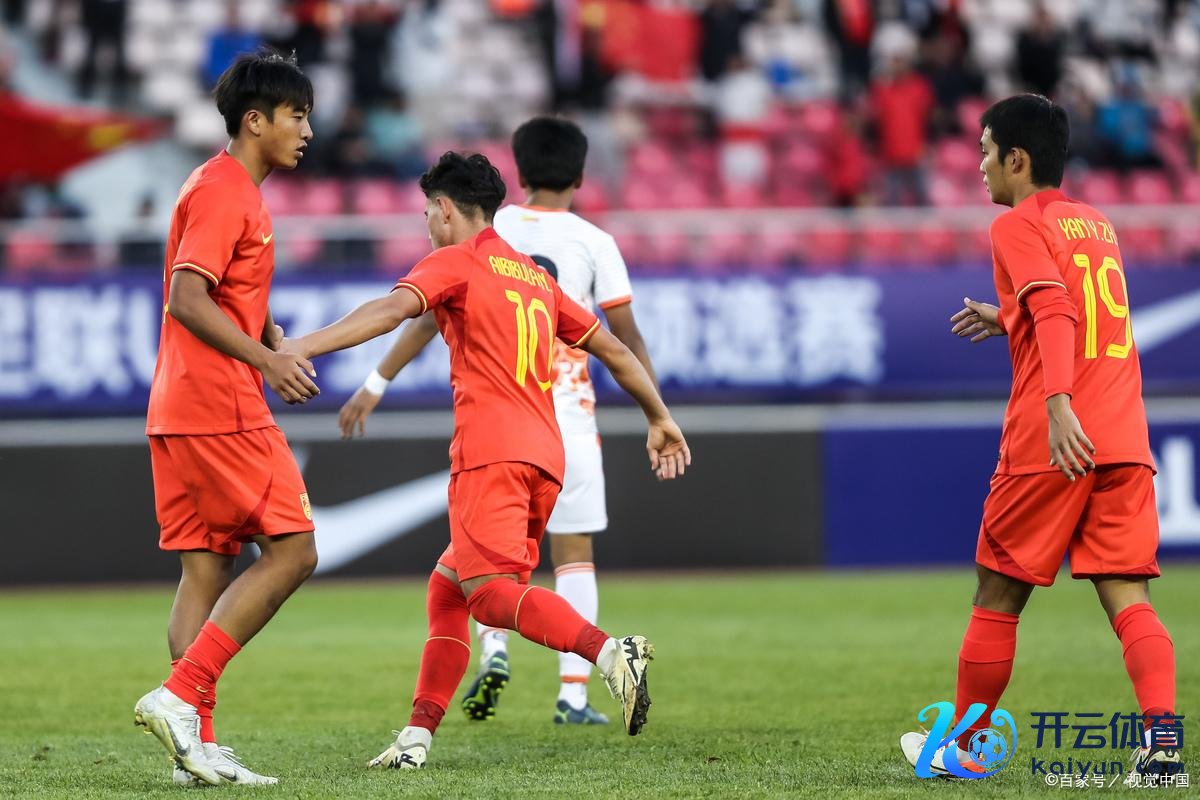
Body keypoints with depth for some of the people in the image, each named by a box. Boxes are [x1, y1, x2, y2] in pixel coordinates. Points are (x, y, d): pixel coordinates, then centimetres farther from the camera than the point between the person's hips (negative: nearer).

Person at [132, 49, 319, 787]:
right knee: (292, 551, -8)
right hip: (221, 405, -10)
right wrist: (265, 358, -26)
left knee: (207, 571, 6)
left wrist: (276, 346, 11)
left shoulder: (238, 193, 21)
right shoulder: (221, 191, -11)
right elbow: (186, 298, -21)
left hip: (181, 415, 10)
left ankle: (197, 742, 4)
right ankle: (182, 695, -13)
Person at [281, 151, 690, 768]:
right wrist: (660, 419, 39)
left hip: (490, 451, -8)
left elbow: (392, 310, -16)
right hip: (545, 455, 8)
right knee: (447, 587, 15)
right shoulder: (535, 277, 25)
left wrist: (304, 346, -25)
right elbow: (611, 348, 29)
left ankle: (609, 652, -39)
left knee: (489, 591, -18)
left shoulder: (454, 262, 3)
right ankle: (417, 736, 9)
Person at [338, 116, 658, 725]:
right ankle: (574, 693, -2)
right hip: (567, 414, -1)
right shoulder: (593, 242, 0)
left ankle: (493, 647, -12)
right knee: (574, 551, 5)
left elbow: (430, 315, 0)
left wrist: (376, 385, 5)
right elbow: (628, 340, -1)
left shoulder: (485, 232, 3)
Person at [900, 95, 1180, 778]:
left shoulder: (1018, 227, -2)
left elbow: (1056, 314, -20)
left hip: (1053, 441, -6)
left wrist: (1058, 405, -31)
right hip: (1125, 440, 6)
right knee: (1127, 595, -2)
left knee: (998, 598, 9)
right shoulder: (1098, 224, 19)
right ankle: (1163, 734, -23)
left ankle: (963, 747, 19)